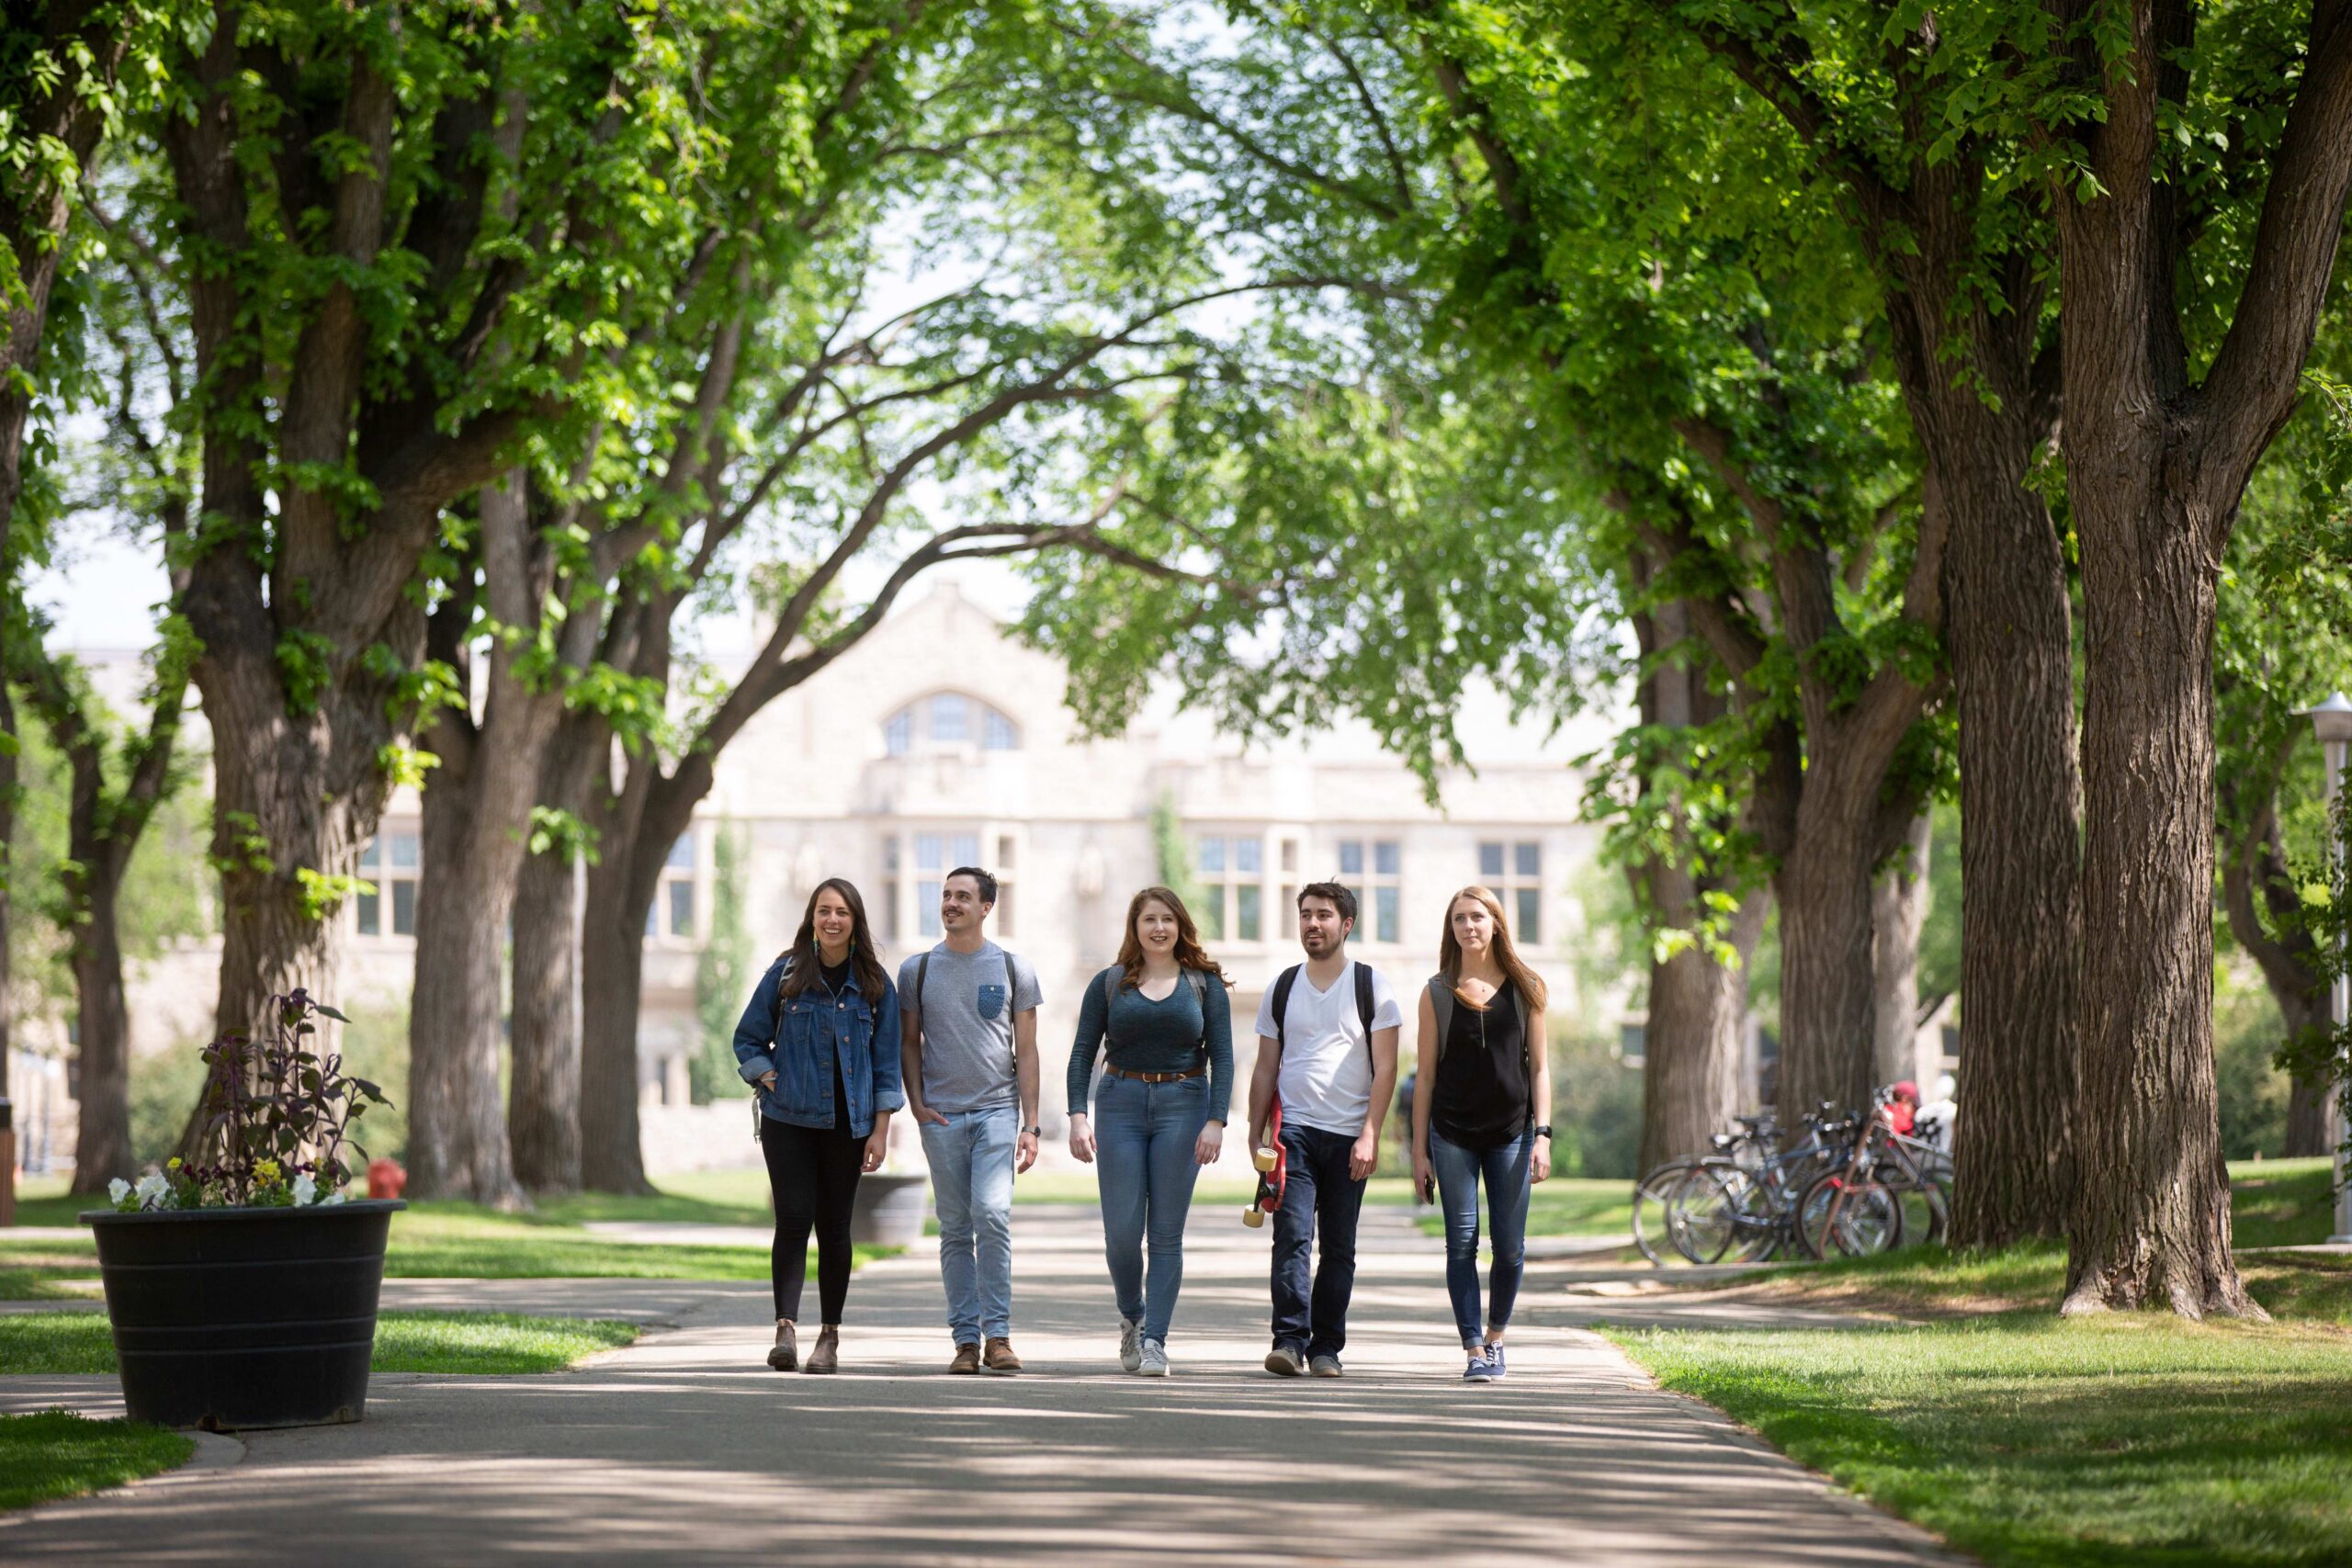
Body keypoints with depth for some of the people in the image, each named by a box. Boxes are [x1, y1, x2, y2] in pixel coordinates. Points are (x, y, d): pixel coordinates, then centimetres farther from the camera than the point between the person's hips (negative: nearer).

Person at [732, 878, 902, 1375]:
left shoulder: (875, 984, 4)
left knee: (834, 1226, 4)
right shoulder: (785, 973, 2)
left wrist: (880, 1130, 0)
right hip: (788, 1119, -1)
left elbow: (886, 1061, 5)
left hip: (847, 1123, 1)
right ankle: (786, 1326, -14)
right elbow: (749, 1039, 10)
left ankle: (830, 1334, 12)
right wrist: (768, 1080, -5)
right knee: (794, 1218, -11)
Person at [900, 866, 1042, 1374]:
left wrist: (1030, 1125, 1)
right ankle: (966, 1340, 6)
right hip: (941, 1116, 2)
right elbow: (909, 1042, 15)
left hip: (997, 1109, -2)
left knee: (992, 1214, -17)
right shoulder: (917, 970, 9)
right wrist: (916, 1103, 0)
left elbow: (1026, 1051, 7)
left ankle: (998, 1334, -13)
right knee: (955, 1231, 2)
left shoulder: (1014, 969, 6)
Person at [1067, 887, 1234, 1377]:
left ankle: (1155, 1340, 0)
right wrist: (1078, 1116, -8)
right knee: (1122, 1231, -3)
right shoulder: (1109, 984, 7)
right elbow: (1082, 1054, 5)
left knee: (1166, 1233, -3)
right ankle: (1132, 1317, 23)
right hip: (1121, 1104, 1)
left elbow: (1222, 1058, 2)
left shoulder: (1205, 984, 6)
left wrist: (1216, 1121, -10)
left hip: (1183, 1105, 0)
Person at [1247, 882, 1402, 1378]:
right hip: (1293, 1131, 1)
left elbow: (1385, 1068, -1)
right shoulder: (1283, 988, 12)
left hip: (1349, 1136, -1)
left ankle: (1326, 1347, 8)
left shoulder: (1372, 987, 4)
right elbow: (1266, 1069, 15)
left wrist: (1369, 1136, -10)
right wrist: (1255, 1134, 7)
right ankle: (1290, 1340, -16)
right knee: (1292, 1236, -13)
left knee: (1338, 1246, 3)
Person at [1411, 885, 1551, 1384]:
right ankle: (1474, 1351, 0)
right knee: (1462, 1244, -4)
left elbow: (1539, 1066, 7)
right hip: (1452, 1133, 0)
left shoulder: (1524, 988, 6)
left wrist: (1543, 1135, -3)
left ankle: (1495, 1337, 22)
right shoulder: (1437, 993, 5)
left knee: (1510, 1246, 1)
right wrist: (1419, 1149, 3)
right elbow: (1426, 1075, 6)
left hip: (1511, 1132, 0)